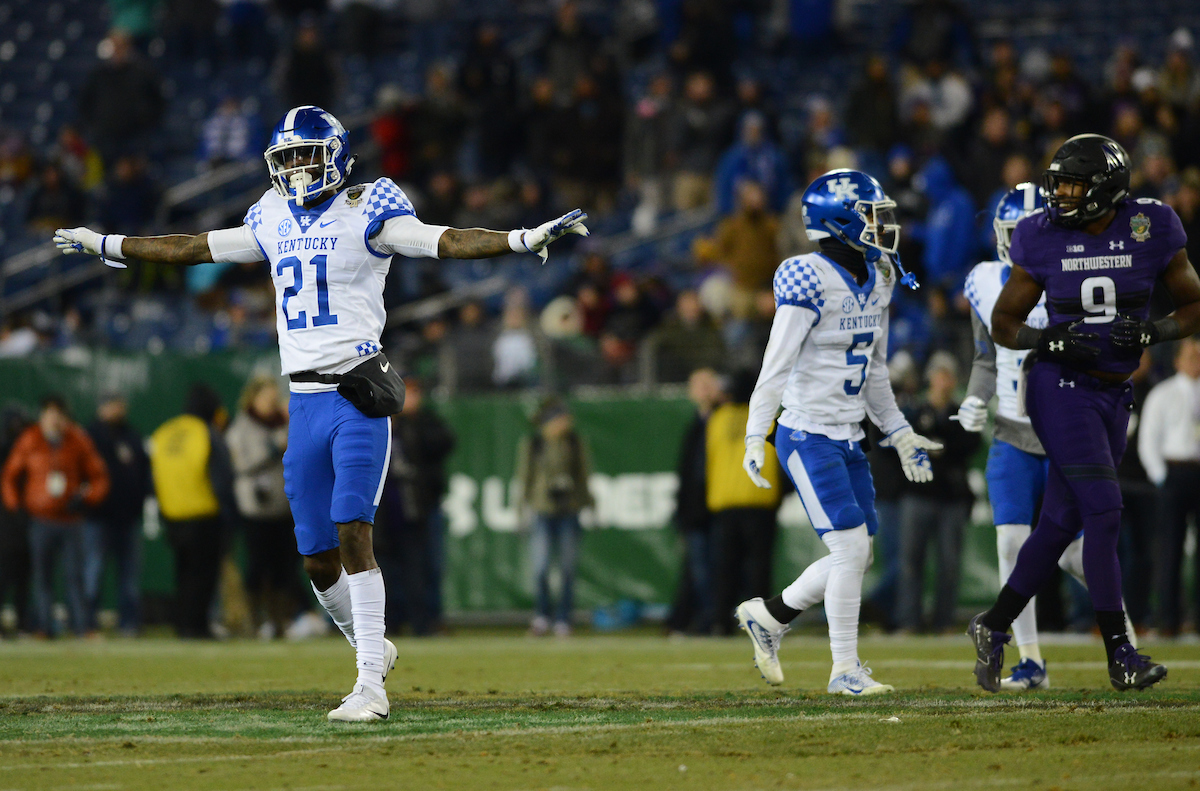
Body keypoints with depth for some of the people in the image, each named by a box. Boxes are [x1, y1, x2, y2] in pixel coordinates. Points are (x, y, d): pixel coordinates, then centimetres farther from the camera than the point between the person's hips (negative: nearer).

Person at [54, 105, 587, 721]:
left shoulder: (365, 214, -3)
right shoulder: (275, 222, 15)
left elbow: (446, 242, -13)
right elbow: (193, 249, 26)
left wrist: (527, 238, -28)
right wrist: (105, 245, 31)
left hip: (358, 397, -6)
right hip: (305, 404, 6)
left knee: (352, 531, -17)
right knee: (318, 560, 5)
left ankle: (370, 688, -16)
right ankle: (371, 649, 28)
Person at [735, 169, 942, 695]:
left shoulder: (875, 282, 9)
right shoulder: (811, 282, -17)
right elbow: (777, 365, -18)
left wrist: (899, 433, 18)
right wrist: (755, 437, -22)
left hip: (848, 439, 9)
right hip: (809, 438, -9)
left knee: (855, 556, 8)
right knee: (852, 549, -10)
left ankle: (767, 616, 26)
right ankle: (846, 671, 0)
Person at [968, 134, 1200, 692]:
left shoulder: (1151, 232, -3)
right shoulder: (1043, 239, -6)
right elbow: (1004, 324, 3)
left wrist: (1152, 332, -13)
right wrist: (1053, 341, -16)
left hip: (1114, 395, 3)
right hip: (1061, 389, -3)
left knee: (1061, 522, 6)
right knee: (1103, 511, -13)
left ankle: (993, 627, 22)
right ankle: (1120, 655, -10)